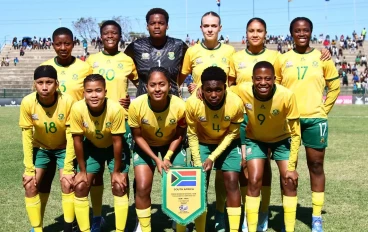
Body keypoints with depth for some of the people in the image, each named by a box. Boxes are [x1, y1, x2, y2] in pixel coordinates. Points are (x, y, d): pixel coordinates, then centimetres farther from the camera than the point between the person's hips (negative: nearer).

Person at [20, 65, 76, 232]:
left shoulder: (67, 101, -29)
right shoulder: (27, 102, -25)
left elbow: (70, 136, -21)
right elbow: (27, 136, -16)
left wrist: (67, 168, -22)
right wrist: (29, 168, -18)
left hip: (64, 148, -1)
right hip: (40, 148, 2)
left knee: (67, 183, -16)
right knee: (30, 185, -10)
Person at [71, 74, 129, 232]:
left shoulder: (115, 109, -34)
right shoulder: (77, 109, -30)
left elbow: (117, 142, -22)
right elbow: (77, 140, -16)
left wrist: (116, 171, -13)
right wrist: (82, 170, -9)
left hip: (114, 148, -2)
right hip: (91, 147, 2)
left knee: (119, 187, -10)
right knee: (80, 187, -5)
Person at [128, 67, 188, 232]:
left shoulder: (180, 106, -30)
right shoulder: (136, 105, -31)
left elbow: (179, 135, -10)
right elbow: (137, 136, -15)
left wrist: (168, 157, -19)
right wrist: (156, 159, -20)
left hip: (172, 145, 0)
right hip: (145, 146, 0)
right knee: (143, 188, -9)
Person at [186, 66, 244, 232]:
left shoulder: (236, 103, -30)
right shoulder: (192, 103, -29)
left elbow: (232, 133, -14)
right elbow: (192, 135, -13)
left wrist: (213, 157, -19)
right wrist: (197, 162, -18)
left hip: (228, 143, 0)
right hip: (203, 143, 0)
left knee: (231, 181, -8)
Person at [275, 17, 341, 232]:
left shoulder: (322, 58, 3)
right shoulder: (282, 60, 4)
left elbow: (334, 86, 9)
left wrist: (324, 110, 3)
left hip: (315, 119, 0)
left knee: (316, 166, 6)